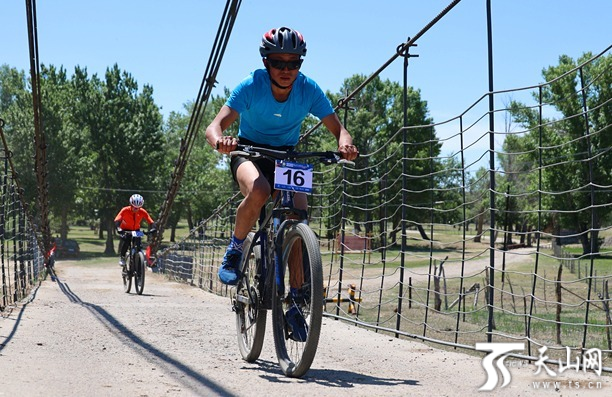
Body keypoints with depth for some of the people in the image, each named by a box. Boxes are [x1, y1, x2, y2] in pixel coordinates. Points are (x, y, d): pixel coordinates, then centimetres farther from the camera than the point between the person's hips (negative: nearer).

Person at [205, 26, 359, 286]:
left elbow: (338, 129, -14)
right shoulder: (251, 86, -22)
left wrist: (345, 145, -39)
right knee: (259, 191, -36)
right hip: (249, 152, -2)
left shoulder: (309, 90, -16)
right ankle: (234, 251, -11)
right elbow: (215, 126, -30)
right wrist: (220, 142, -55)